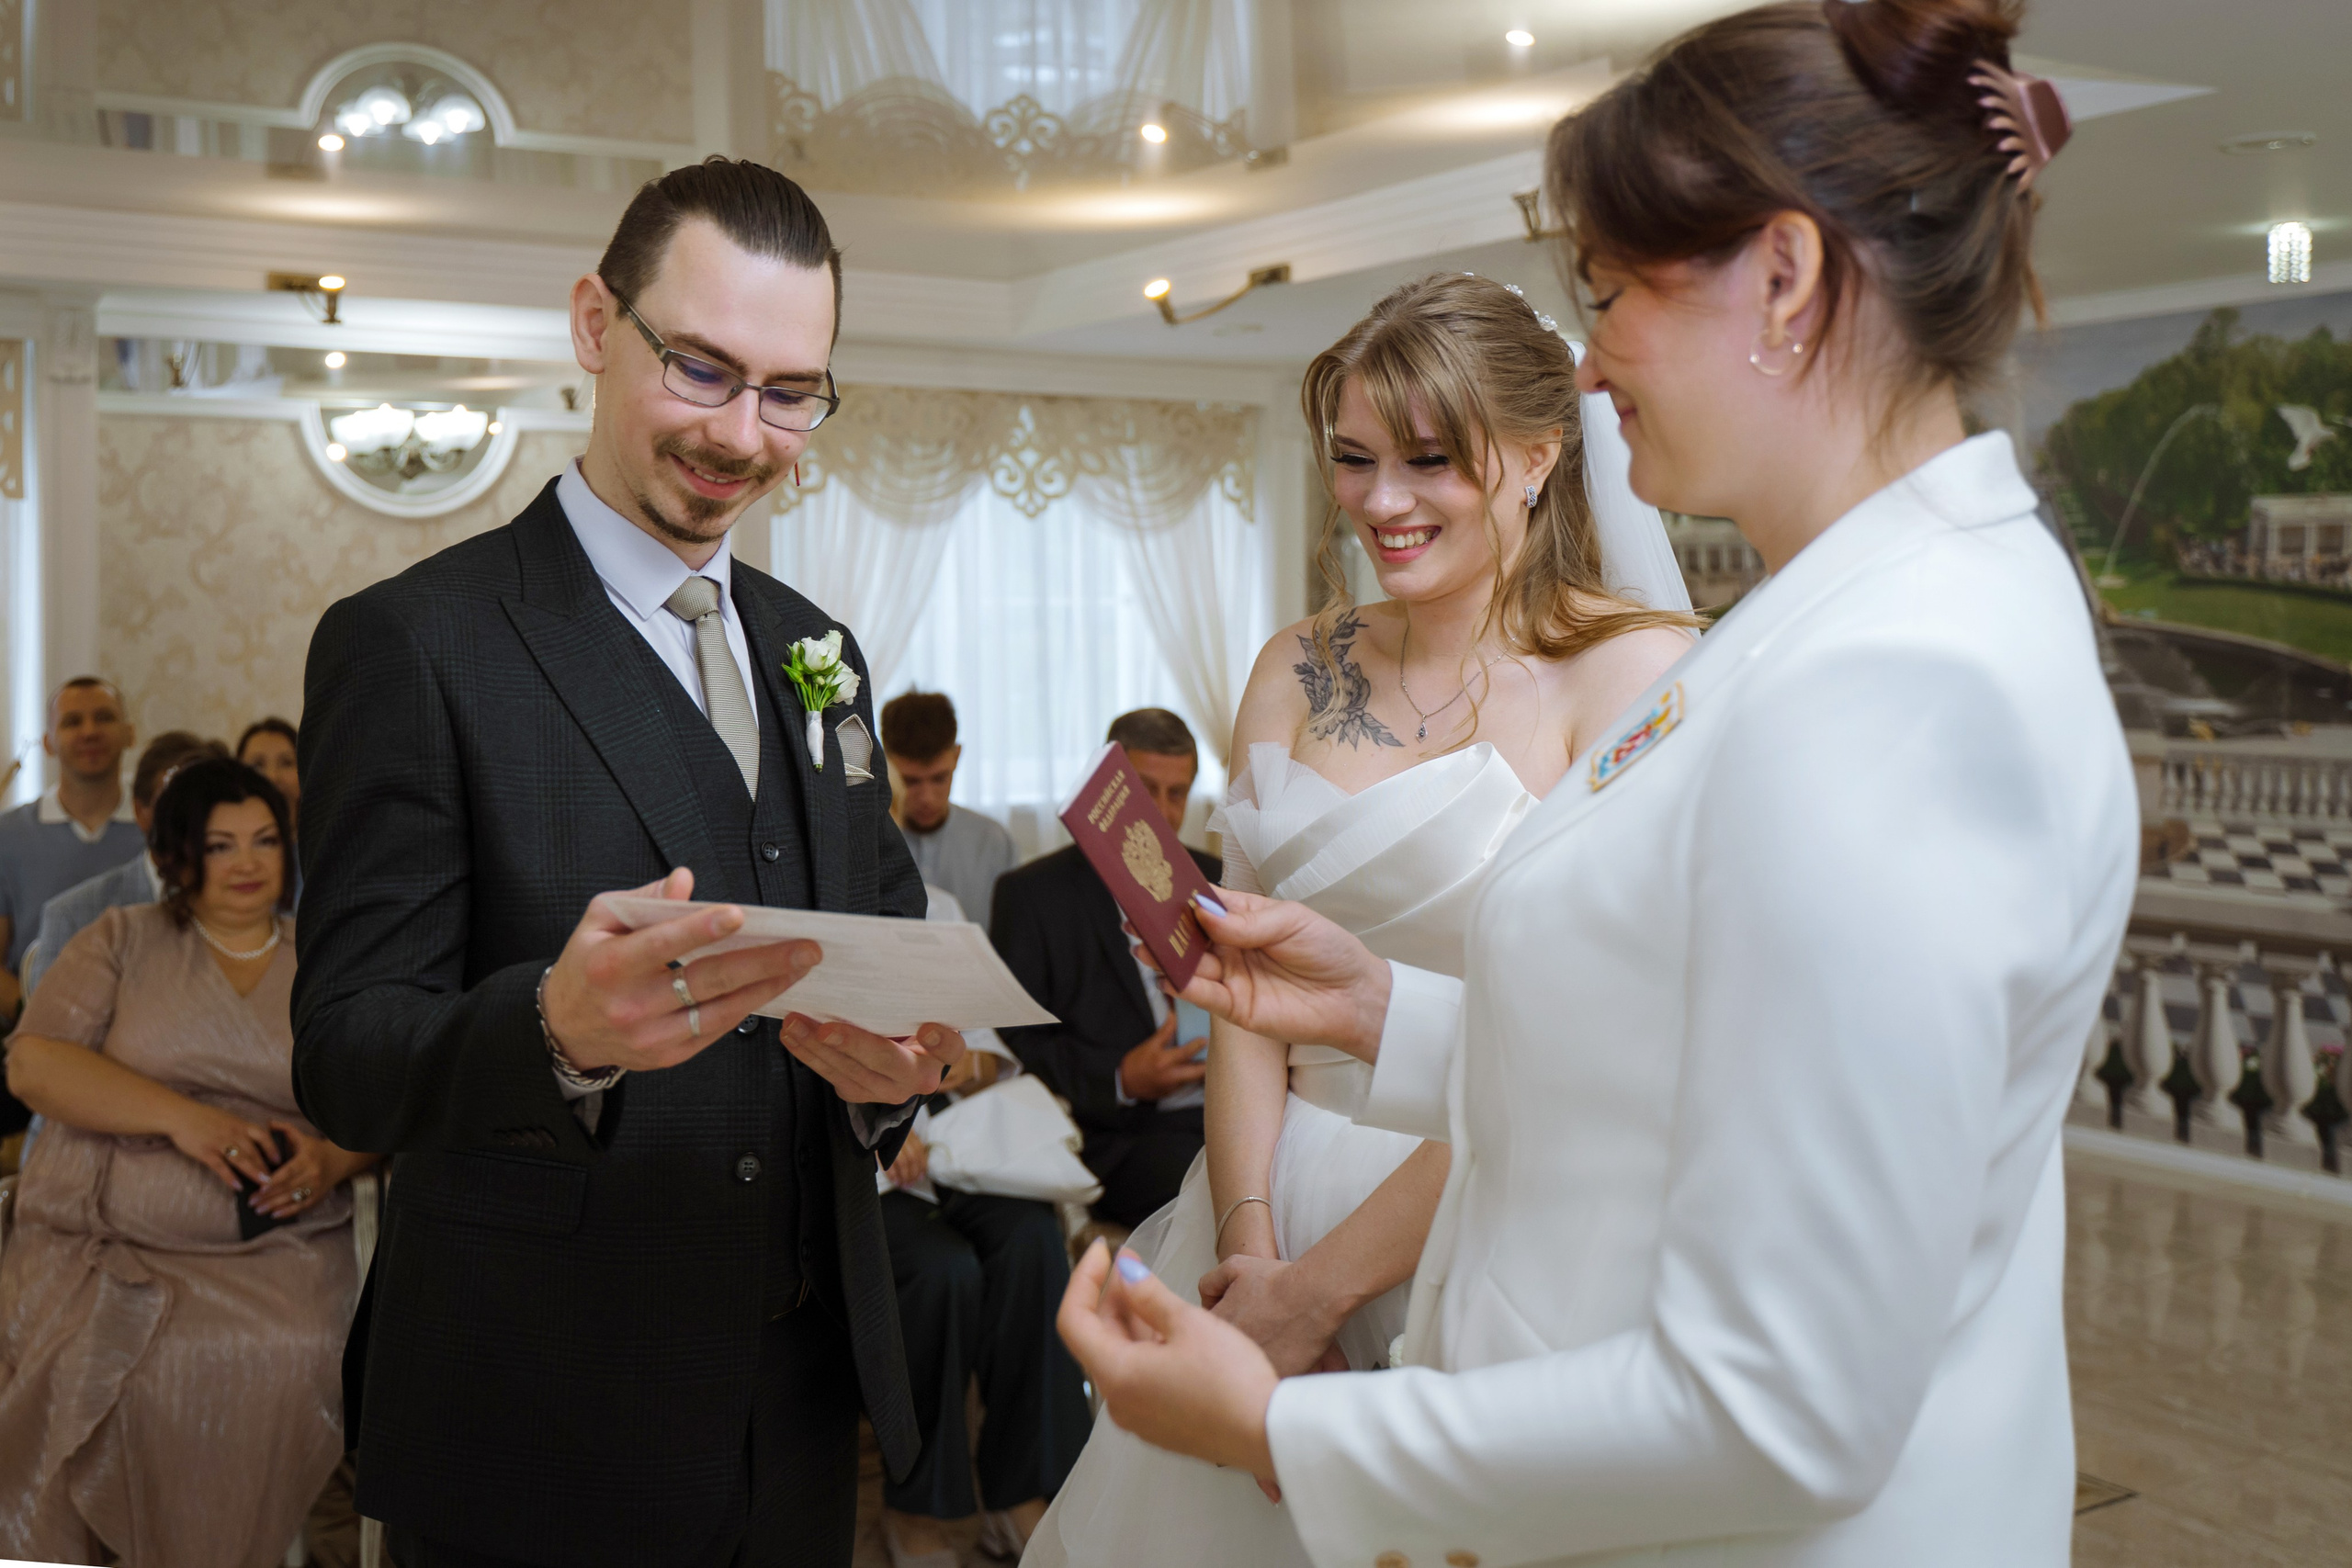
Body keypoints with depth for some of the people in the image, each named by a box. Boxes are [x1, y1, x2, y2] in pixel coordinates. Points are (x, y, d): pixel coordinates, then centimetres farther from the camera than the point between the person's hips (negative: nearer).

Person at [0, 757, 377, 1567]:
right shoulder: (123, 940, 11)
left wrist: (336, 1159, -11)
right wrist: (182, 1116, -13)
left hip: (276, 1254, 0)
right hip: (100, 1247, 0)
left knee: (274, 1370, -29)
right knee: (78, 1372, -28)